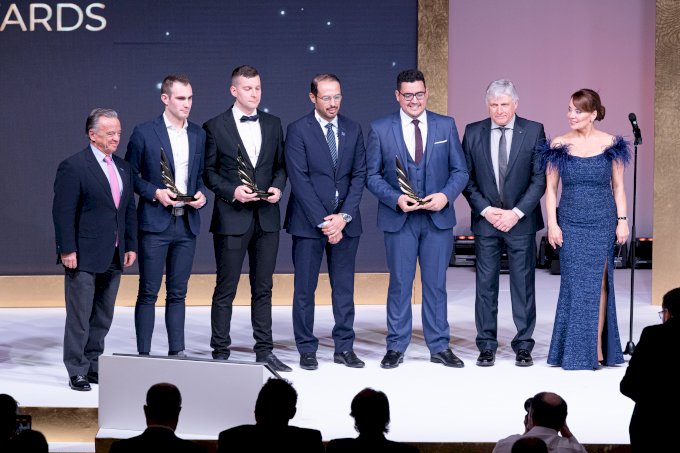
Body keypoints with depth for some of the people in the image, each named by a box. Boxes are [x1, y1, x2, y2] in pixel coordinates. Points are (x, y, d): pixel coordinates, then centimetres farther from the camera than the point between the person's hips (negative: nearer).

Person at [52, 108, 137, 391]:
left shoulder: (123, 168, 13)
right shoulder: (73, 167, -9)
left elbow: (129, 210, 17)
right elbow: (63, 212, -12)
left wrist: (131, 246, 11)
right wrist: (67, 250, -16)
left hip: (114, 256, 7)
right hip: (84, 256, -7)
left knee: (103, 318, 11)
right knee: (80, 317, -1)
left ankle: (93, 366, 19)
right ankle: (77, 372, 5)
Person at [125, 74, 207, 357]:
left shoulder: (198, 134, 10)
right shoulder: (144, 133, -4)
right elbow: (130, 174, 0)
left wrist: (201, 194, -1)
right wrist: (155, 193, -14)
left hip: (187, 224, 4)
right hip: (155, 223, -4)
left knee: (178, 293, 9)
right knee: (148, 293, -1)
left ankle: (177, 352, 13)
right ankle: (143, 354, 3)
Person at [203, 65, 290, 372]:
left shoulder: (273, 124, 10)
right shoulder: (216, 126, -2)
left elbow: (280, 164, 15)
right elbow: (208, 171, 0)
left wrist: (278, 186, -4)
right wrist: (232, 191, -14)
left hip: (267, 217, 4)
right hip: (231, 218, -4)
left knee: (263, 288, 10)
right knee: (225, 289, 0)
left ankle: (264, 350, 17)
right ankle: (220, 352, 6)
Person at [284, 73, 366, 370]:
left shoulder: (353, 130, 8)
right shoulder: (298, 131, -5)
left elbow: (359, 175, 5)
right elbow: (299, 180, -10)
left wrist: (344, 217, -7)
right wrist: (323, 222, -14)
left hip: (345, 222, 3)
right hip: (308, 222, -3)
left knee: (344, 287, 7)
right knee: (305, 288, 2)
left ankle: (344, 348, 14)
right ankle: (307, 350, 10)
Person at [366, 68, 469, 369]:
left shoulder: (446, 126, 4)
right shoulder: (380, 129, 1)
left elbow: (460, 171, 5)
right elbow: (372, 175, 1)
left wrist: (446, 195, -13)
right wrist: (396, 198, -14)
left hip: (438, 217, 1)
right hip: (399, 219, -1)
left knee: (436, 284, 7)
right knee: (400, 284, 4)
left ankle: (439, 347, 15)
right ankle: (396, 347, 13)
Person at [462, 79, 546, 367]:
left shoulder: (534, 131, 0)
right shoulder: (473, 133, 4)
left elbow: (540, 178, -3)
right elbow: (466, 178, 4)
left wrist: (516, 213, -11)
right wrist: (487, 210, -8)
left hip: (521, 221, -1)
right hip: (485, 220, 1)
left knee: (523, 284, 2)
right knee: (485, 284, 3)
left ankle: (523, 346, 9)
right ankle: (487, 346, 10)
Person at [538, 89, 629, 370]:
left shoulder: (610, 144, 1)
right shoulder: (559, 145, 1)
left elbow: (618, 186, 5)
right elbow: (551, 188, 4)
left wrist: (622, 220, -1)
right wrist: (552, 224, -3)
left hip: (602, 222, 0)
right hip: (570, 222, 1)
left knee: (597, 282, 0)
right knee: (574, 283, 1)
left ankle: (597, 348, 5)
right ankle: (575, 350, 9)